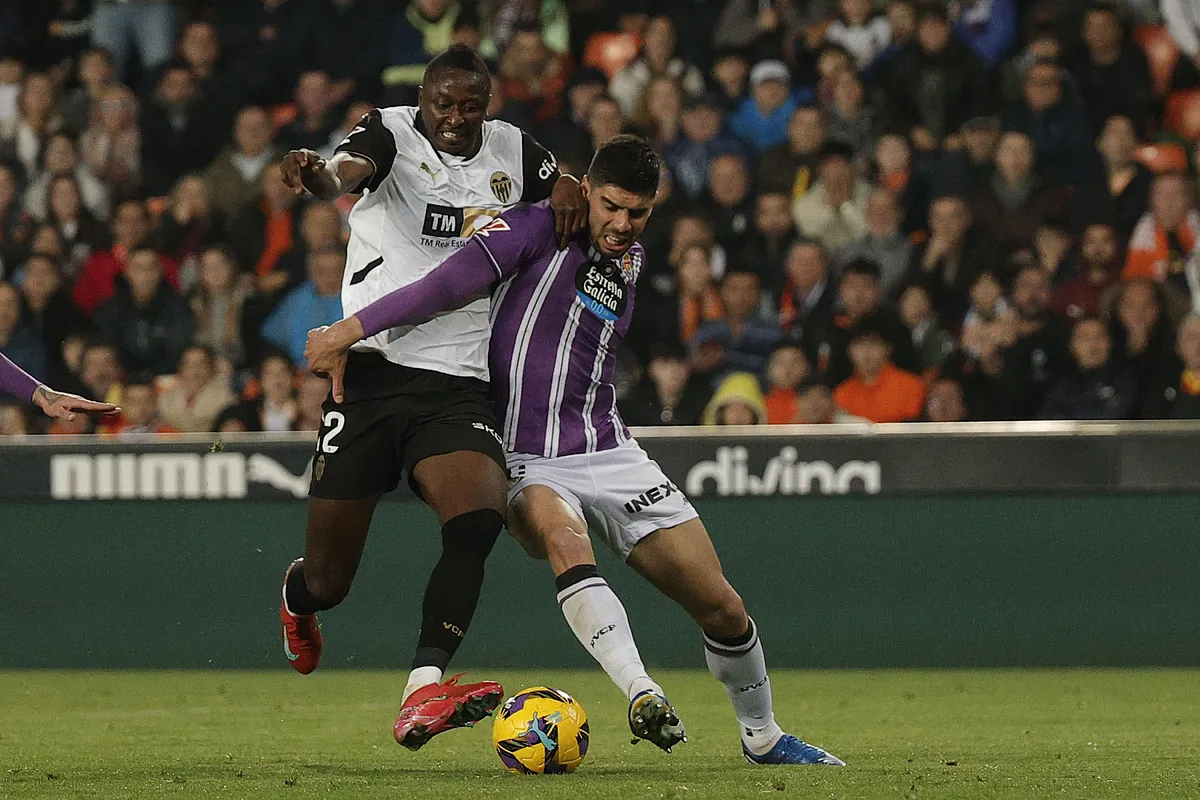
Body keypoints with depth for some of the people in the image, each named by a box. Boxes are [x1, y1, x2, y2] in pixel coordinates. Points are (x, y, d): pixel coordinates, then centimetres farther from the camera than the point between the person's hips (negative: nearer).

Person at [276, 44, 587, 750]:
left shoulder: (511, 150, 10)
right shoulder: (393, 133, -4)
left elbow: (572, 192, 27)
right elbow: (348, 172, -27)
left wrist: (567, 192, 2)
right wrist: (317, 175, -51)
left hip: (458, 384, 3)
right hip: (372, 370, -3)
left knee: (480, 519, -27)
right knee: (328, 581, 3)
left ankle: (423, 697, -33)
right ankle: (297, 599, 42)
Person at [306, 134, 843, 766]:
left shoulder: (629, 263, 13)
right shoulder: (539, 230, -7)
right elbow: (445, 287, -17)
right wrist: (346, 333, -24)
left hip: (609, 454, 6)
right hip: (529, 463, -5)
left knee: (722, 610, 0)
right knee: (563, 537, -40)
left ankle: (763, 737, 23)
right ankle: (641, 695, -50)